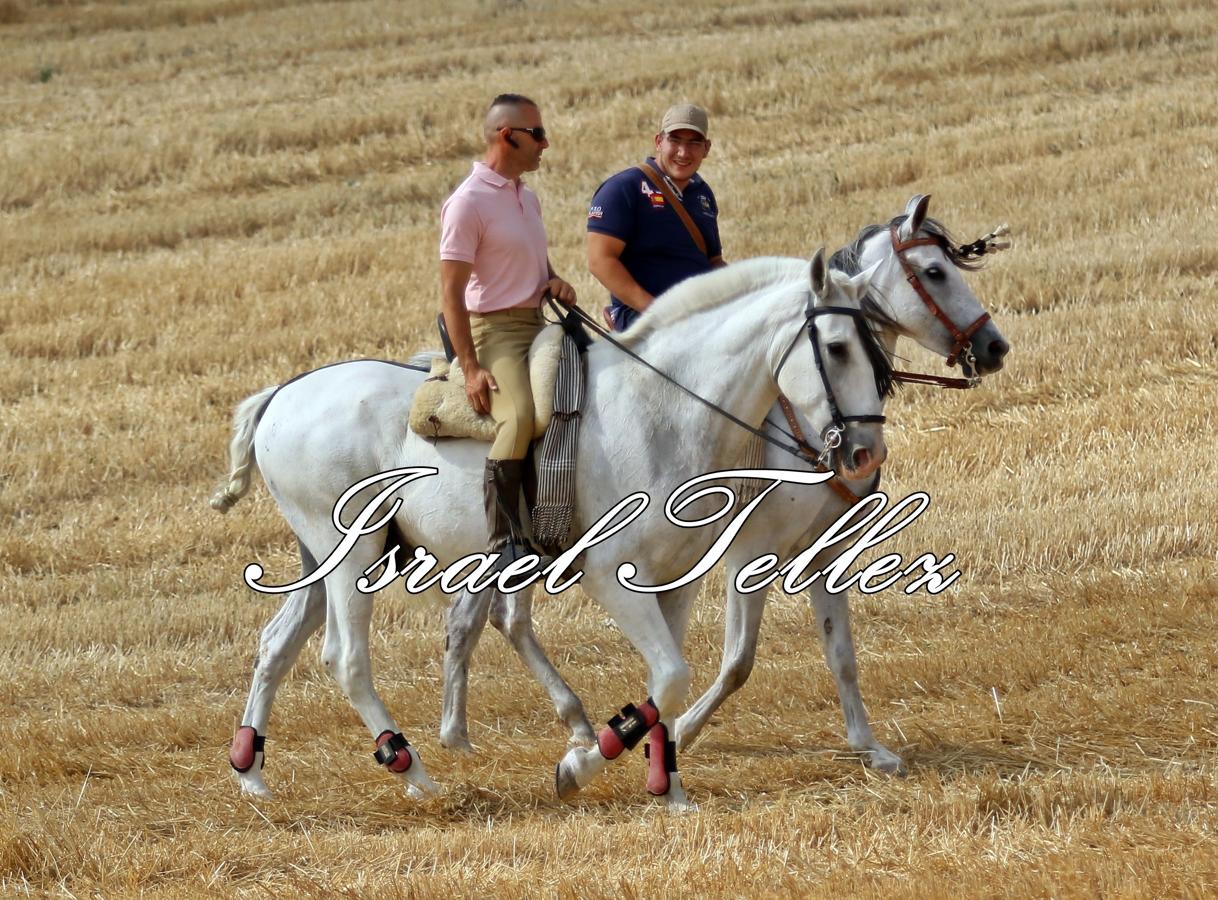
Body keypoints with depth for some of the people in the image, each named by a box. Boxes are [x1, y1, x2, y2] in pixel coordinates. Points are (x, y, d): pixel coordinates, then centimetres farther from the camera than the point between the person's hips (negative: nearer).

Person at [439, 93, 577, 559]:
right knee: (518, 417, -33)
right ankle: (506, 540, -34)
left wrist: (554, 282, 6)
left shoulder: (527, 198, 15)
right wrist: (471, 369, -21)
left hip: (538, 325, 10)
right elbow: (451, 293, -14)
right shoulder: (467, 203, -11)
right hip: (496, 328, -9)